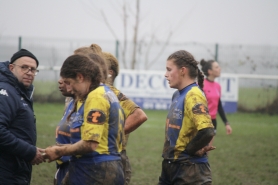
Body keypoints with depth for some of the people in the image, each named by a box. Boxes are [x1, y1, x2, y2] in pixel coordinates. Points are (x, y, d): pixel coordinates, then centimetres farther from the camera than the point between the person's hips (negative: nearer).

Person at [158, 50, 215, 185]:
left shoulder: (193, 96, -17)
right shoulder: (177, 95, 11)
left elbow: (206, 131, -30)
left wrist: (189, 150, -16)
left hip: (190, 170, -9)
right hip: (171, 166, 9)